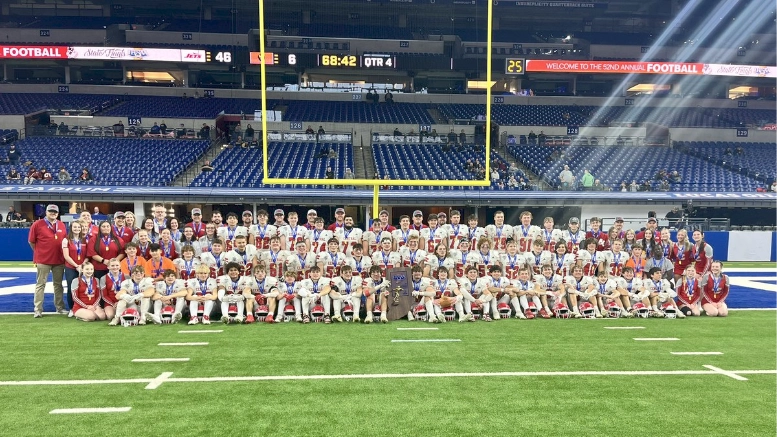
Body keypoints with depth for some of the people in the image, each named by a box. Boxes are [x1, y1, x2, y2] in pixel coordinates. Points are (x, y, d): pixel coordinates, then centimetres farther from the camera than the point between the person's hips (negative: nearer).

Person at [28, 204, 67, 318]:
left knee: (58, 284, 11)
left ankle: (60, 307, 19)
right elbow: (31, 241, 1)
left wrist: (63, 254, 9)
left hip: (59, 260, 4)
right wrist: (39, 253, 6)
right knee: (40, 284, 1)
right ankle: (38, 310, 4)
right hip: (42, 260, -4)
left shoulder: (62, 225, 6)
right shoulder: (37, 224, -5)